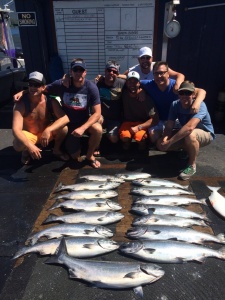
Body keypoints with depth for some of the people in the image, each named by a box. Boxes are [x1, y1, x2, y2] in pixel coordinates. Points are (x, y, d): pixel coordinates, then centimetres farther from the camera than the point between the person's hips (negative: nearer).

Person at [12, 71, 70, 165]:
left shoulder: (51, 101, -19)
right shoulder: (20, 104, -25)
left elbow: (65, 118, -29)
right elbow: (16, 129, -32)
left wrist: (48, 130, -43)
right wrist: (30, 146, -47)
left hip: (46, 134, 2)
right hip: (29, 136, -2)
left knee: (63, 128, -26)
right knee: (18, 145, -35)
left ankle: (56, 150, 5)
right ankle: (26, 152, 6)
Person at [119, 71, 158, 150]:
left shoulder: (145, 98, -18)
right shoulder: (124, 93, -8)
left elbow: (155, 119, -20)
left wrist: (138, 127, -26)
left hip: (142, 123, -2)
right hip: (128, 122, 2)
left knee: (139, 137, -34)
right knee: (125, 136, -31)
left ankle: (142, 141, 3)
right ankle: (127, 141, 5)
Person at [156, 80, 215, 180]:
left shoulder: (200, 105, -30)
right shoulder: (175, 105, -13)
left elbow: (190, 127, -46)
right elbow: (169, 126, -17)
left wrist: (169, 142, -48)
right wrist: (165, 138, -39)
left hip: (206, 134, -6)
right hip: (184, 134, 6)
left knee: (190, 135, -41)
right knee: (160, 144, -10)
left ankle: (192, 166, -17)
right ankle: (187, 150, 14)